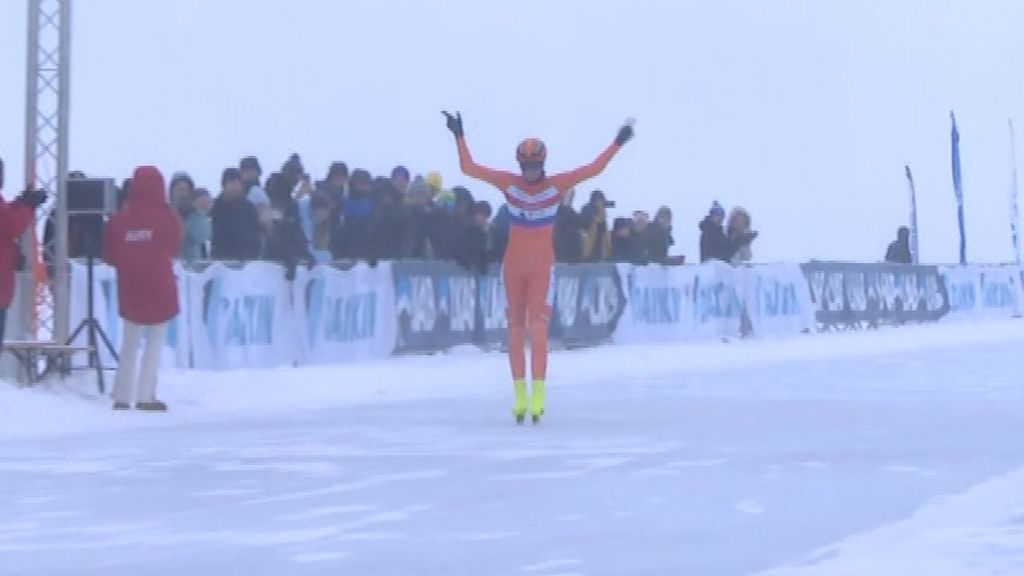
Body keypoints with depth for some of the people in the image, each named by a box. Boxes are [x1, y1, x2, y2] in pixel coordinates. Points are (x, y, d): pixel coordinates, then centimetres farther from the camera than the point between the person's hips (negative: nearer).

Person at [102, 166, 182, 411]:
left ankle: (122, 396, 11)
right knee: (155, 343, 3)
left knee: (130, 343, 13)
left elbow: (109, 255, 1)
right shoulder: (166, 218, -10)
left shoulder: (119, 219, -5)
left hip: (129, 289, 3)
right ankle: (145, 396, -4)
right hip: (159, 287, -3)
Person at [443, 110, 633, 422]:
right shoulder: (508, 183, -3)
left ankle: (537, 395, -14)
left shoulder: (557, 185, -6)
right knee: (515, 330, 4)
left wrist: (617, 143, -9)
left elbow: (593, 169, -6)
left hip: (543, 267, -2)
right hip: (513, 266, 2)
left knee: (538, 329, -13)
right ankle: (520, 396, 9)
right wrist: (459, 136, 1)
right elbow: (469, 168, 1)